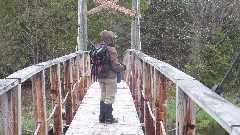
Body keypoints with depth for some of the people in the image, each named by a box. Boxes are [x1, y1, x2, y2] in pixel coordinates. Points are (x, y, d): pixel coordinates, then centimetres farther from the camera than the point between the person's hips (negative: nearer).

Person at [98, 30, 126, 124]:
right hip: (110, 77, -7)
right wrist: (122, 67, 2)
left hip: (100, 77, 7)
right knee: (110, 97, 3)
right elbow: (115, 66, -17)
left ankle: (102, 117, 20)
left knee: (103, 96, 16)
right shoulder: (111, 50, -18)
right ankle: (109, 118, 6)